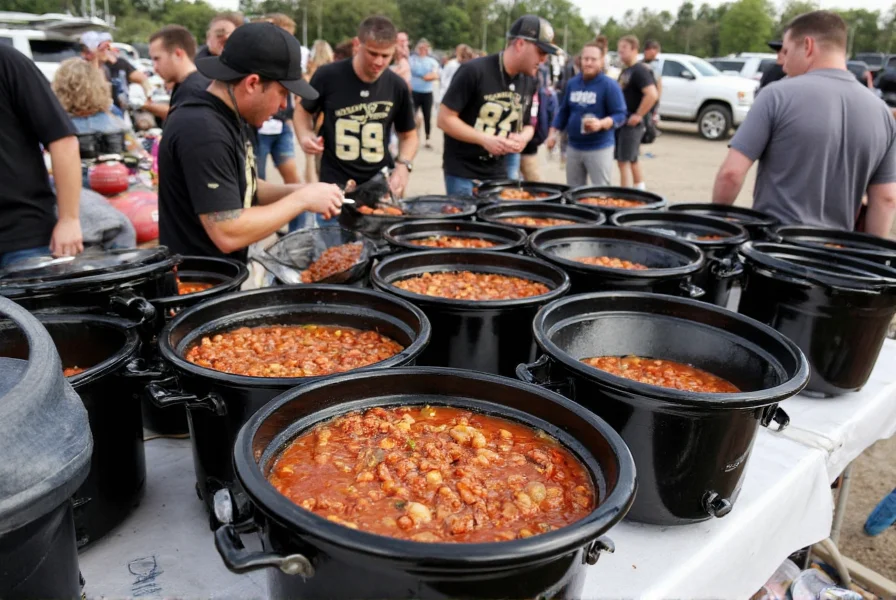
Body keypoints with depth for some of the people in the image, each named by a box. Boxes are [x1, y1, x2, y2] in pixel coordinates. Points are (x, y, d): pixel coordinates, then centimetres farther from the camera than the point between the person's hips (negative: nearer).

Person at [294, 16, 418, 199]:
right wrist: (305, 136, -12)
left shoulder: (397, 86, -3)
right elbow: (303, 110, 8)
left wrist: (403, 165, -8)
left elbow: (408, 135, 10)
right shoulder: (328, 76, -9)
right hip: (335, 183, -2)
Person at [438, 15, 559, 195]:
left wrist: (523, 138, -7)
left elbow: (527, 125, 17)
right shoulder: (474, 72, -15)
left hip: (498, 172, 6)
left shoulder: (529, 82, 5)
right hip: (462, 172, -6)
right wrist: (485, 139, -23)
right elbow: (444, 119, -14)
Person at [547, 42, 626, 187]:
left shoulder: (610, 85, -9)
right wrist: (553, 132, 10)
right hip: (573, 147, 6)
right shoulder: (572, 83, 9)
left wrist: (601, 124, -30)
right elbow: (563, 111, 18)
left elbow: (620, 115, -12)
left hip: (600, 148, -6)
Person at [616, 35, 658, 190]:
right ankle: (641, 192, 30)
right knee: (632, 161, 18)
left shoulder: (640, 70, -14)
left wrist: (638, 115, -23)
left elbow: (652, 95, -26)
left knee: (624, 162, -9)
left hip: (632, 123, -9)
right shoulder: (625, 71, 14)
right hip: (622, 122, 10)